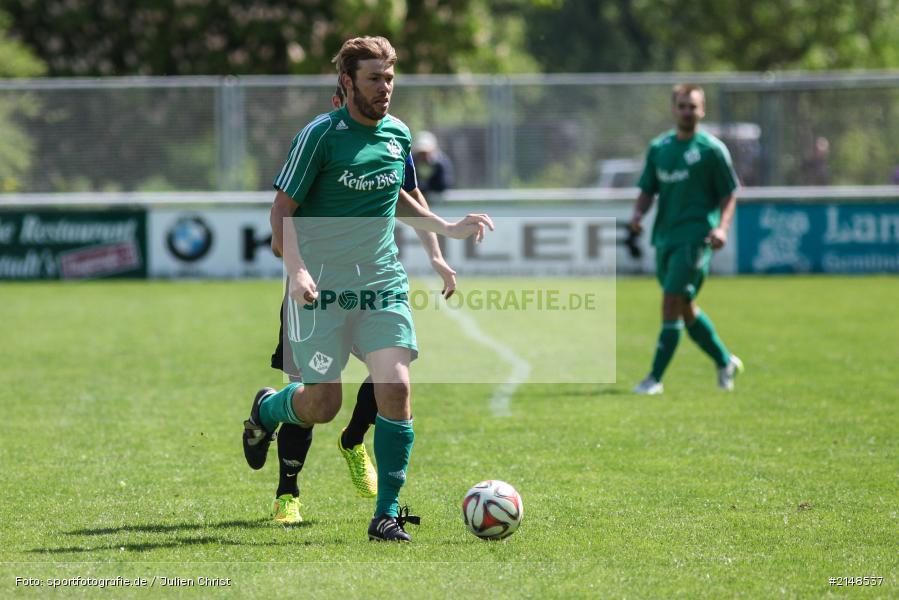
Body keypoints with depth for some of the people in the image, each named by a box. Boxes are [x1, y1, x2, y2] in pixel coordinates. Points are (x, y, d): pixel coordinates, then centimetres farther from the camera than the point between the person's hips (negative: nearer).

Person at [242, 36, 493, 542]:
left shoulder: (399, 135, 8)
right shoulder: (321, 135, -10)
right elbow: (283, 209, -9)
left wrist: (446, 229, 16)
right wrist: (297, 269, -23)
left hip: (384, 286, 4)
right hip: (323, 291, -4)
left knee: (396, 387, -13)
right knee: (322, 405, -3)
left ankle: (387, 514, -4)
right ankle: (265, 410, 34)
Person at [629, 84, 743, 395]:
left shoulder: (712, 149, -3)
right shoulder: (659, 147, 11)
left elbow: (729, 194, -1)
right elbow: (647, 190, 14)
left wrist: (722, 227, -17)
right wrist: (638, 214, -6)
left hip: (695, 237, -6)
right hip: (665, 237, 6)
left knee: (672, 303, -15)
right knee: (685, 309, 15)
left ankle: (655, 378, -12)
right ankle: (725, 362, 34)